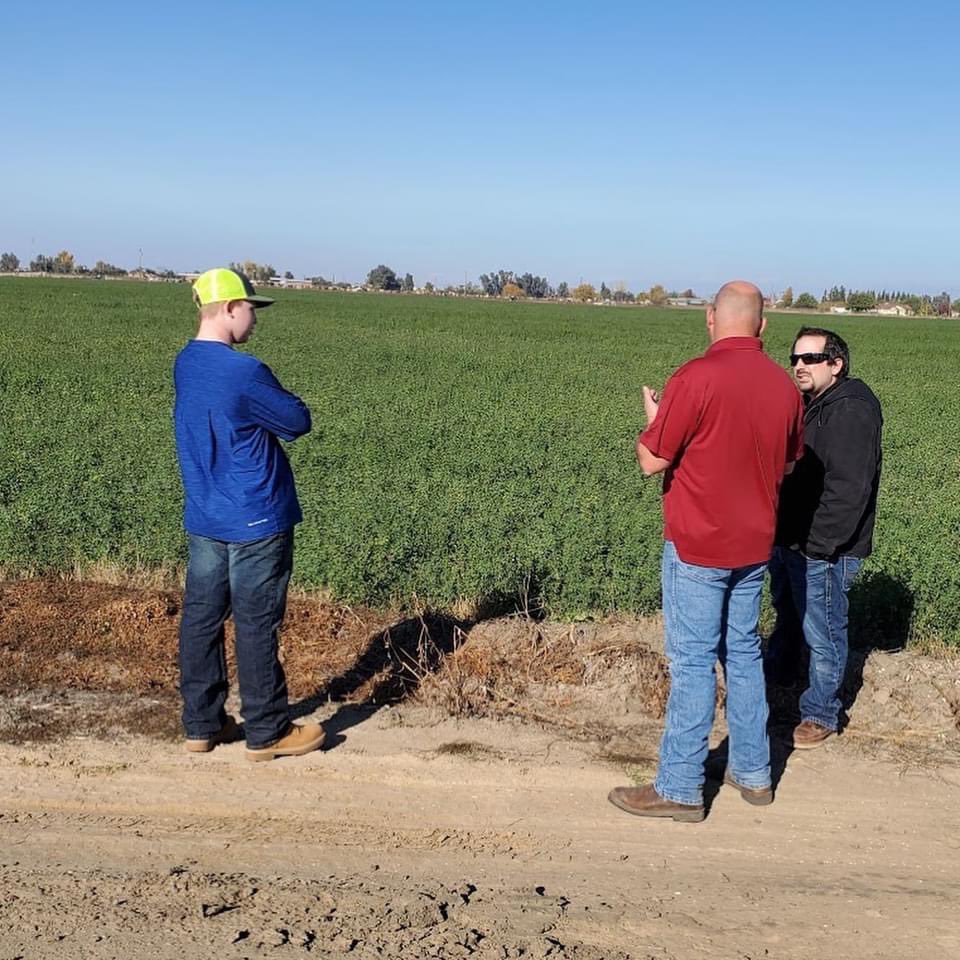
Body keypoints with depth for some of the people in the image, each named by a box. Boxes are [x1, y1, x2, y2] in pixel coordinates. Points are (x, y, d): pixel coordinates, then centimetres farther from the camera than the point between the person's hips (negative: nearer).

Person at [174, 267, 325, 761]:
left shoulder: (185, 364, 6)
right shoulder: (244, 373, -21)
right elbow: (297, 422, -10)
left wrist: (267, 412, 1)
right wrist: (285, 404, 9)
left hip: (203, 519, 8)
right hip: (255, 521, -8)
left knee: (201, 618, 12)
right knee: (256, 626, 2)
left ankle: (202, 725, 22)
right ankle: (267, 732, 14)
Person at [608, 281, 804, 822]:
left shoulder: (697, 377, -18)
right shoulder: (784, 386, 2)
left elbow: (651, 461, -13)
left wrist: (653, 417, 5)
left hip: (697, 546, -6)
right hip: (755, 544, 6)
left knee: (693, 662, 0)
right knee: (744, 652, 17)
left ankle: (680, 789, 7)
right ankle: (753, 772, 28)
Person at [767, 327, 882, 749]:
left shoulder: (852, 412, -19)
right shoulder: (808, 405, 12)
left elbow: (848, 489, -26)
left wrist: (818, 544, -25)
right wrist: (781, 535, 14)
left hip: (821, 550, -9)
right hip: (788, 540, 9)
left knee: (823, 633, 3)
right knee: (787, 615, 27)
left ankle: (821, 714, 17)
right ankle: (777, 672, 47)